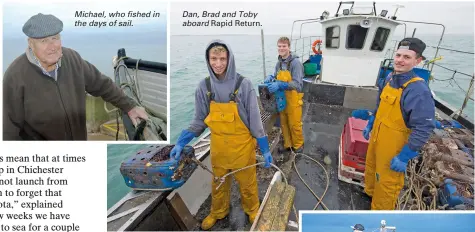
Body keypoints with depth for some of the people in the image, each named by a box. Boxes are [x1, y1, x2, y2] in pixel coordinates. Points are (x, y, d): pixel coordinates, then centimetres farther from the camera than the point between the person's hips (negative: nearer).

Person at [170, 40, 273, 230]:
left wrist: (265, 149, -8)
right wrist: (181, 143, -4)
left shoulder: (243, 85, -15)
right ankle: (218, 212, 47)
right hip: (218, 147, 3)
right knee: (218, 184, 21)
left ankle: (252, 210, 45)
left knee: (247, 183, 17)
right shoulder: (204, 86, -6)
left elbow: (255, 119, -10)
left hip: (242, 146, -2)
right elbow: (199, 121, 2)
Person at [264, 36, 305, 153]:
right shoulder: (279, 63, 6)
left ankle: (298, 145, 27)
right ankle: (287, 144, 32)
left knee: (294, 124, 6)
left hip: (293, 99, -6)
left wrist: (280, 85, -34)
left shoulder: (295, 62, -16)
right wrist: (270, 77, -7)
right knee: (284, 123, 15)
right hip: (281, 98, 6)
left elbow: (297, 84, -23)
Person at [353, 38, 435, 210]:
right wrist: (370, 125, 21)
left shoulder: (419, 90, -26)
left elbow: (424, 129, -26)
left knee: (386, 182, 10)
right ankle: (370, 192, 56)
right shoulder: (389, 78, -1)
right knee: (371, 168, 29)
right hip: (376, 138, 8)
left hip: (393, 146, -8)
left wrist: (404, 157, -24)